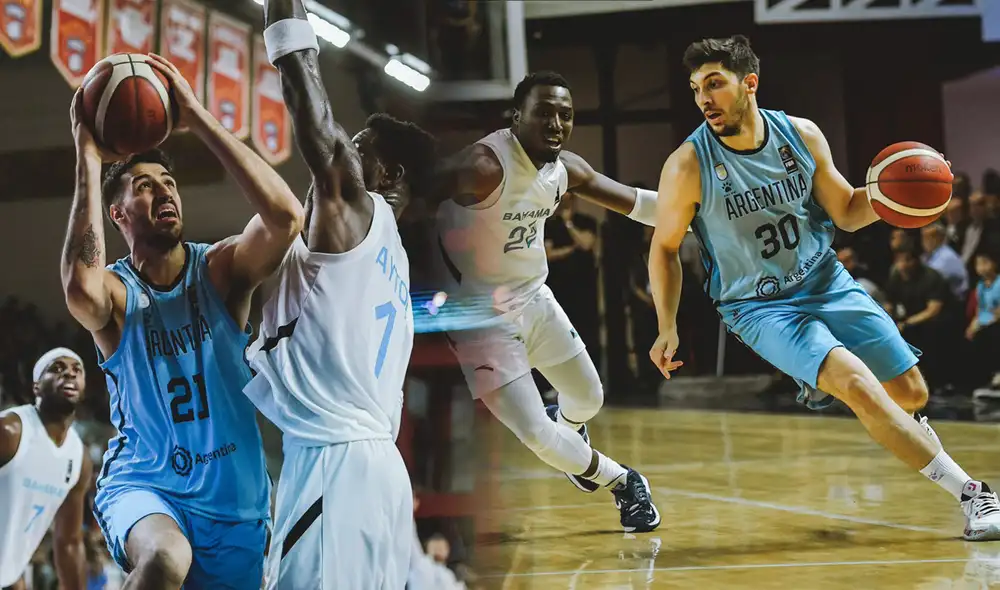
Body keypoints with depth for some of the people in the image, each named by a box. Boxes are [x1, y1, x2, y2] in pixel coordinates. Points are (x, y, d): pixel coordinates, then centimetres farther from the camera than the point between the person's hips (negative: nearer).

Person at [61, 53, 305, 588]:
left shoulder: (219, 269, -4)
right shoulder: (114, 293, -9)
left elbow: (286, 216, -26)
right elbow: (80, 288, -37)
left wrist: (197, 118, -25)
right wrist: (88, 156, -31)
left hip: (235, 497, 3)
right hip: (143, 483, -3)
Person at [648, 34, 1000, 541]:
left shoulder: (802, 136, -8)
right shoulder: (688, 166, -17)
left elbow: (848, 213, 3)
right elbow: (664, 247, -3)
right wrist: (668, 328, -8)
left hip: (826, 283, 4)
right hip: (759, 307, -4)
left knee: (911, 393, 5)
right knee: (858, 385, -26)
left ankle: (827, 381, 39)